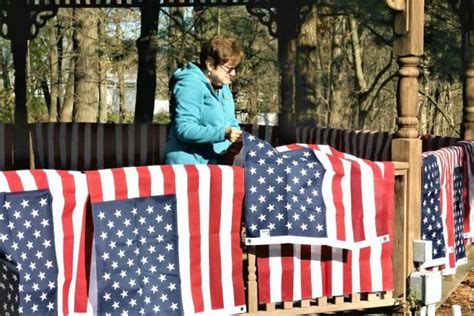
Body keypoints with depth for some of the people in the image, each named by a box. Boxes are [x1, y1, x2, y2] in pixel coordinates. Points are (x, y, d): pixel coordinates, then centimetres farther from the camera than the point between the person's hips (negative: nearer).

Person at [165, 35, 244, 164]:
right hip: (188, 164, -9)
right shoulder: (191, 85, -17)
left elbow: (231, 122, 24)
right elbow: (184, 129, -26)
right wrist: (223, 133, -34)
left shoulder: (223, 86, 12)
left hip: (214, 163, 9)